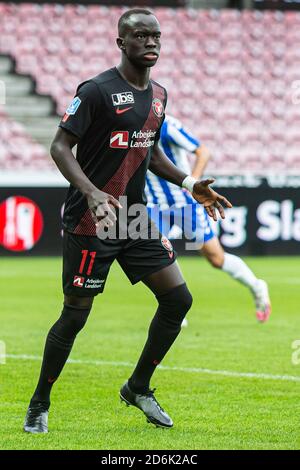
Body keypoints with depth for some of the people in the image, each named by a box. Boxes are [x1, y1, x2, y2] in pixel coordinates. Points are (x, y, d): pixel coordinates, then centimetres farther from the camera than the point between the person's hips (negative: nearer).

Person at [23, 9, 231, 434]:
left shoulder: (158, 94, 11)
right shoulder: (97, 90, -13)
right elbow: (60, 147, -15)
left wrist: (189, 184, 14)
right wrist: (91, 192, -29)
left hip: (136, 219, 7)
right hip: (90, 223, -7)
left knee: (178, 299, 1)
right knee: (76, 315, -4)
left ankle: (138, 388, 19)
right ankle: (39, 405, 13)